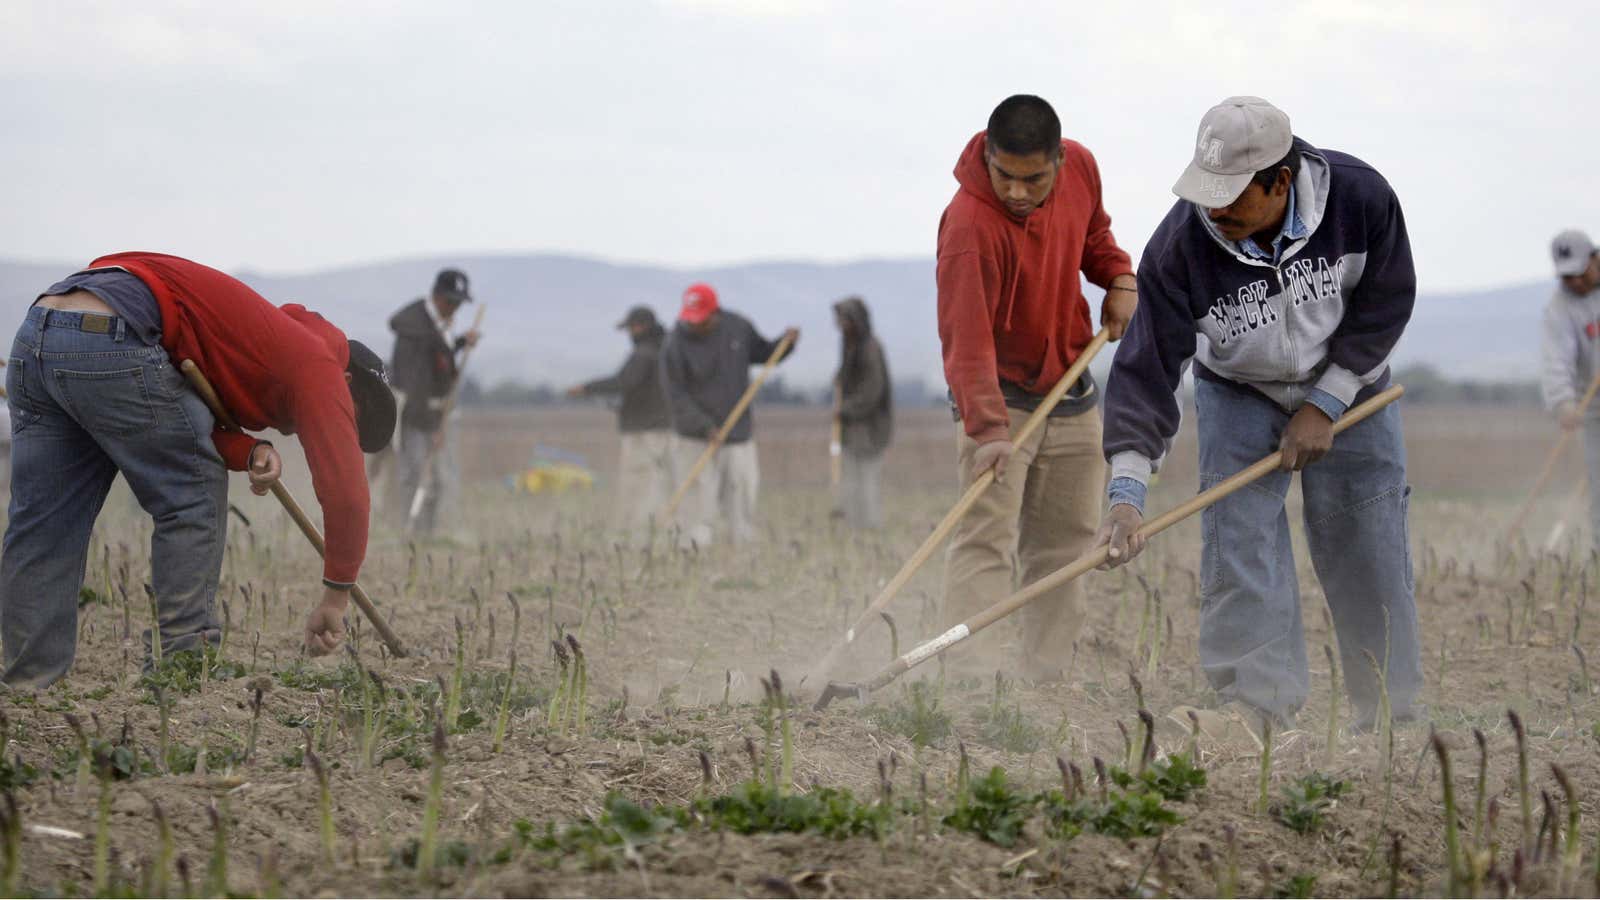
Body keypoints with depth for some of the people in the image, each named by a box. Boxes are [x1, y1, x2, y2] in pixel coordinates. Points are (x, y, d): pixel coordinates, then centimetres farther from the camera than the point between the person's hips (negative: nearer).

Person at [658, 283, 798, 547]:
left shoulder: (737, 327, -1)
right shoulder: (675, 345, -13)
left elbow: (763, 353, 15)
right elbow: (676, 397, -13)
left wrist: (786, 342, -4)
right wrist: (705, 427, -23)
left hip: (739, 437, 4)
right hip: (697, 441, -4)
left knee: (742, 512, 4)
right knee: (698, 515, -8)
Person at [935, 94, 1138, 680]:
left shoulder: (1080, 167, -8)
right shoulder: (970, 224, -29)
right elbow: (967, 338, -35)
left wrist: (1119, 278, -2)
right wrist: (987, 428, -45)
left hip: (1072, 394, 7)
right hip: (998, 396, -7)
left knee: (1064, 544, 8)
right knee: (985, 538, -16)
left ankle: (1045, 679, 15)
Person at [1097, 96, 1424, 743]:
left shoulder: (1362, 199, -28)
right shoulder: (1180, 244, -30)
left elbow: (1386, 307, -13)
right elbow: (1148, 364, -30)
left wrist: (1325, 404, -17)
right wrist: (1127, 490, -37)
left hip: (1349, 387, 0)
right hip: (1238, 395, 0)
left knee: (1369, 555, -1)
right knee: (1238, 543, -17)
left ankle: (1395, 712, 12)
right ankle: (1259, 704, -15)